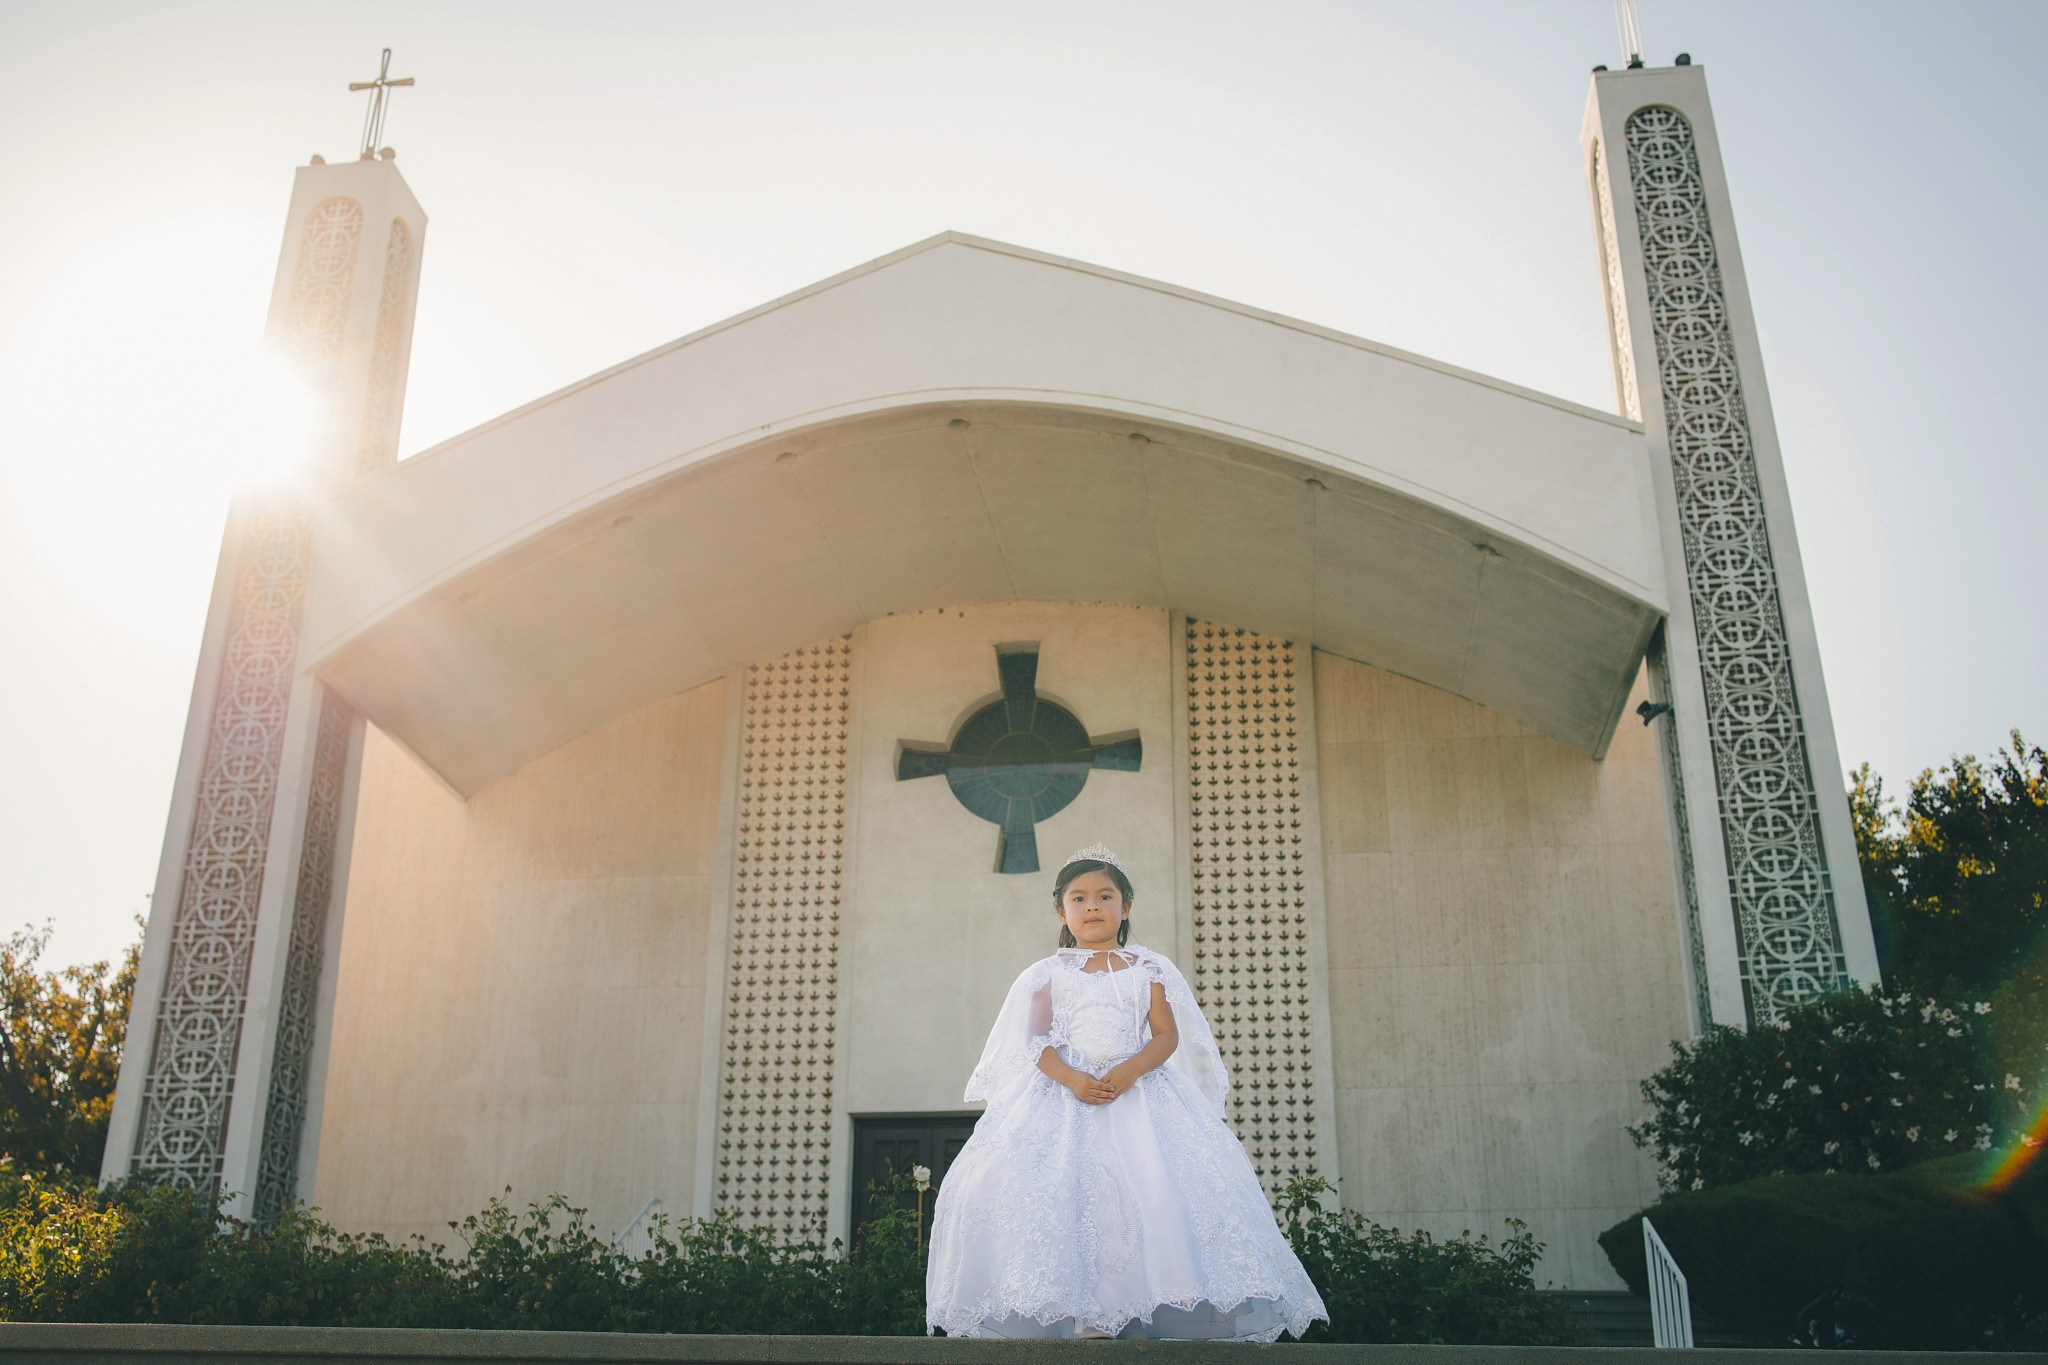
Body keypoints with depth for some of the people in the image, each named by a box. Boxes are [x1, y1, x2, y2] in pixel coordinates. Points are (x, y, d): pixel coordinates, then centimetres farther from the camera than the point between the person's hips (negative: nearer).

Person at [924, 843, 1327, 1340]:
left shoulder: (1147, 969, 12)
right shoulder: (1048, 973, 11)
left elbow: (1167, 1035, 4)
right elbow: (1035, 1040, 2)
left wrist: (1131, 1070, -15)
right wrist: (1072, 1079, -17)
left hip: (1137, 1090, 0)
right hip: (1064, 1092, 0)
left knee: (1156, 1187, -18)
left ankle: (1153, 1312, -14)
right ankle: (1063, 1313, -15)